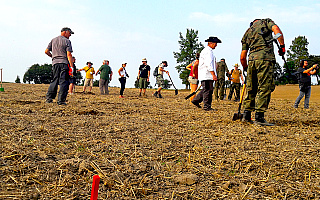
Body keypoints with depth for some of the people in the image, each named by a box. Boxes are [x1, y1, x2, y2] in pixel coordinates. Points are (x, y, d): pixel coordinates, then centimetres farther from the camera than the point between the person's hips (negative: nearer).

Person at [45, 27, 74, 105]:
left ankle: (49, 98, 6)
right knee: (64, 82, -4)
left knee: (54, 81, 12)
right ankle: (61, 100, -8)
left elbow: (46, 51, 12)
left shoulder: (53, 40, 16)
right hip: (64, 63, -5)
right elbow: (69, 54, -10)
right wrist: (72, 66, -11)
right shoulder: (67, 41, -1)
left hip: (55, 63, 5)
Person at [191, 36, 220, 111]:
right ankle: (207, 106, -4)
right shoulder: (208, 51, -13)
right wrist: (213, 74, -25)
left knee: (205, 90, 15)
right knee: (208, 90, -8)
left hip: (205, 76, 10)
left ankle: (196, 100, 22)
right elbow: (209, 64, -22)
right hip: (207, 75, -10)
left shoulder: (207, 51, 22)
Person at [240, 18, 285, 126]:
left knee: (251, 88, 12)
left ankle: (246, 115, 13)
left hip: (251, 59, 5)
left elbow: (242, 57, 23)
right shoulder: (266, 21, 18)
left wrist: (245, 68, 36)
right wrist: (282, 46, -3)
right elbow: (276, 30, -6)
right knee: (265, 87, -6)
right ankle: (259, 116, -10)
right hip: (265, 57, -5)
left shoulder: (247, 32, 27)